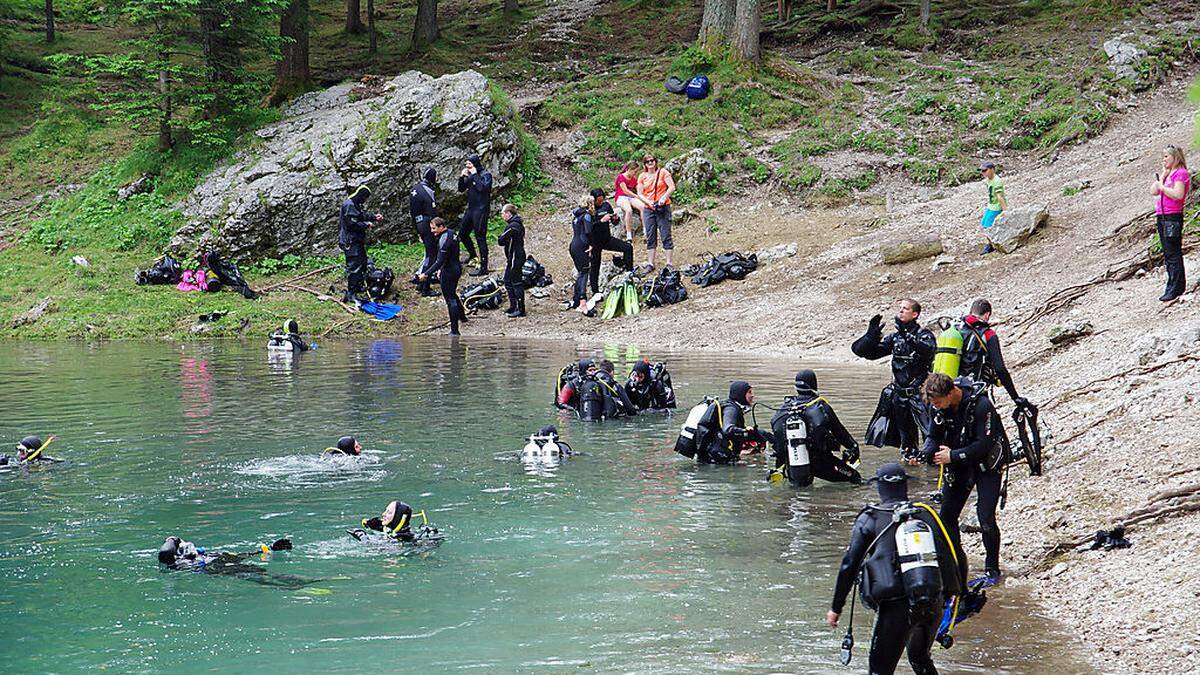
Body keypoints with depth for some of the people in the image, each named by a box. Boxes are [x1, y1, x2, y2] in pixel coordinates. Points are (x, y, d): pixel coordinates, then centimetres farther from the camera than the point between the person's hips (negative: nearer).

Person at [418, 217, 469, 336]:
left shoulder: (444, 239, -24)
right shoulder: (452, 233, 6)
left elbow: (440, 261, -27)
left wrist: (426, 274, -26)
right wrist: (441, 269, 23)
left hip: (448, 272, -10)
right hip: (456, 268, 10)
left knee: (450, 300, -3)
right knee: (453, 294, 29)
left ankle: (454, 330, -1)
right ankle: (462, 316, 48)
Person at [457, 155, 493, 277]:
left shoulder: (486, 174, -11)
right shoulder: (470, 175, 11)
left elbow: (482, 188, -27)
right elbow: (461, 189, 13)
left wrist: (475, 175, -20)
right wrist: (462, 177, -2)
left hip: (481, 209, -9)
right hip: (471, 208, 9)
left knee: (480, 237, -8)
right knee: (462, 233, 19)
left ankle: (483, 267, -6)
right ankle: (472, 255, 42)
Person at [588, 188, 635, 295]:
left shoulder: (606, 205, 2)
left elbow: (614, 222, 11)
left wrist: (615, 219, -12)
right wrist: (601, 220, -31)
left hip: (607, 239, 5)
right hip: (596, 242, -5)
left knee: (628, 247, -11)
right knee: (594, 267, 0)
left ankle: (629, 273, -4)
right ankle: (595, 292, 9)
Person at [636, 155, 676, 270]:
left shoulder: (663, 172, 1)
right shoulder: (642, 177, 10)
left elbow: (672, 187, -7)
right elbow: (639, 194, 6)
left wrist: (664, 197, -21)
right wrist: (649, 202, -11)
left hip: (663, 207, -3)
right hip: (648, 209, 3)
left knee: (666, 236, -5)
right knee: (650, 238, 4)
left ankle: (669, 263, -3)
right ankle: (650, 264, 6)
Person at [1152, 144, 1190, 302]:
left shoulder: (1181, 173, -9)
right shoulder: (1168, 173, 18)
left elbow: (1178, 194, -23)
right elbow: (1153, 192, 13)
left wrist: (1162, 186, -13)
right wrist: (1163, 175, 7)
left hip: (1172, 217, -10)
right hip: (1162, 217, 10)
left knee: (1173, 254, -9)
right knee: (1168, 254, 12)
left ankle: (1175, 289, -9)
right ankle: (1177, 287, 18)